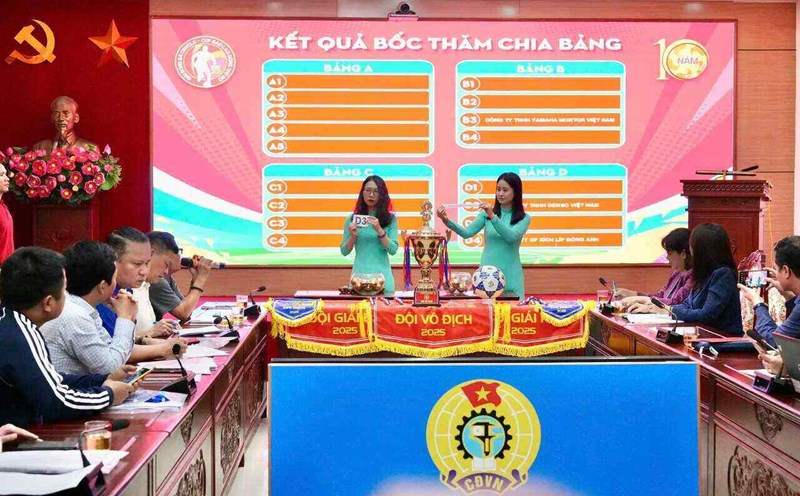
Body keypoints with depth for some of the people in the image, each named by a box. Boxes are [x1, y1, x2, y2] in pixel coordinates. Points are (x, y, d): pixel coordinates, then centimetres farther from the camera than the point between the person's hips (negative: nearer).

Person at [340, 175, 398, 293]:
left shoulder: (390, 219, 3)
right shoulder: (352, 219, 4)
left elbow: (393, 250, -5)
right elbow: (344, 251, 6)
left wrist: (379, 230, -18)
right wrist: (353, 236, -12)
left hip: (382, 274, 0)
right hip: (360, 273, 0)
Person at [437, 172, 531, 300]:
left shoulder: (524, 218, -1)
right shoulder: (486, 214, 5)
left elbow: (511, 236, -18)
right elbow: (467, 233, -6)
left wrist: (493, 217, -26)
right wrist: (447, 221, -21)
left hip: (509, 274, -1)